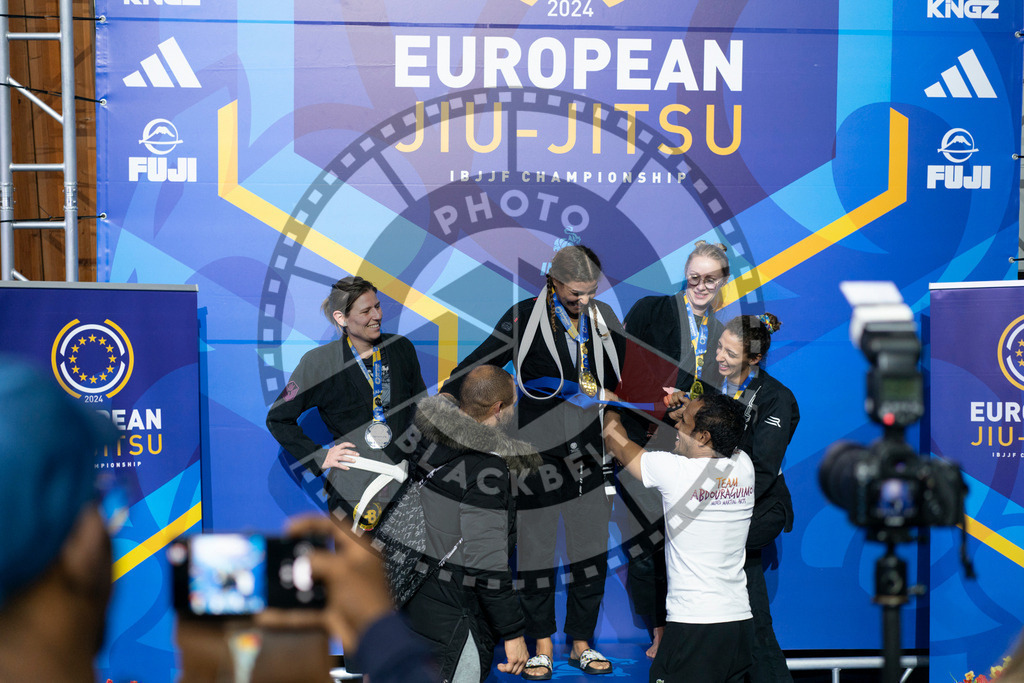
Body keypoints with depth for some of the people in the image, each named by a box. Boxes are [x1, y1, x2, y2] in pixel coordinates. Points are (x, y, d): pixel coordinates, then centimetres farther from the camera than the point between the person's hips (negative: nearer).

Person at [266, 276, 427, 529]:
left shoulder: (402, 349, 5)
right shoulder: (318, 363, -5)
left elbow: (421, 407, 19)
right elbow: (278, 418, 4)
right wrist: (319, 458, -2)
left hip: (405, 478, 3)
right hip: (353, 486, -3)